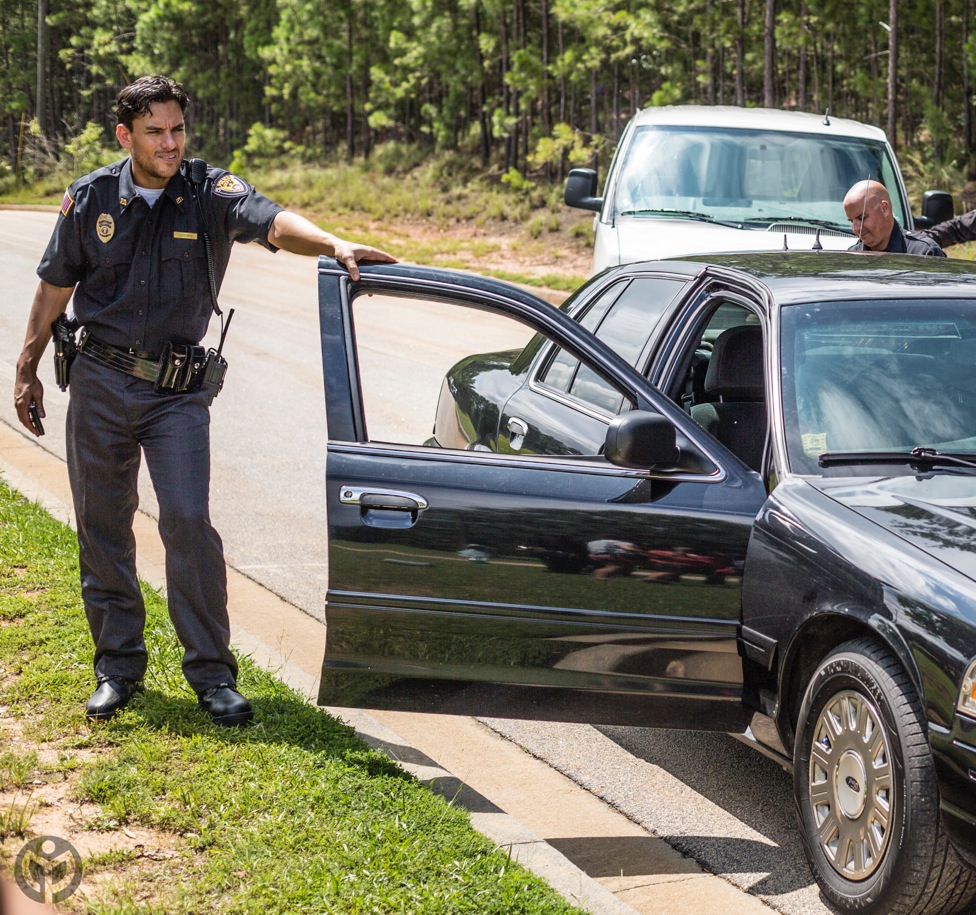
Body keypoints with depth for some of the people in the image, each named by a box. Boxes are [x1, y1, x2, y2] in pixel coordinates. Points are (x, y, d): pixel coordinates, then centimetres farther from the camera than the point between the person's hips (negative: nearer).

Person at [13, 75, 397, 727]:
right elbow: (55, 287, 11)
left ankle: (212, 671, -1)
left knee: (189, 521, -11)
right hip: (99, 384, 2)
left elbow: (273, 222, -27)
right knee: (103, 526, 7)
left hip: (179, 391, -2)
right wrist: (28, 370, 14)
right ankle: (118, 665, 20)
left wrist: (335, 244, -47)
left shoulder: (211, 192, -7)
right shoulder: (91, 198, 0)